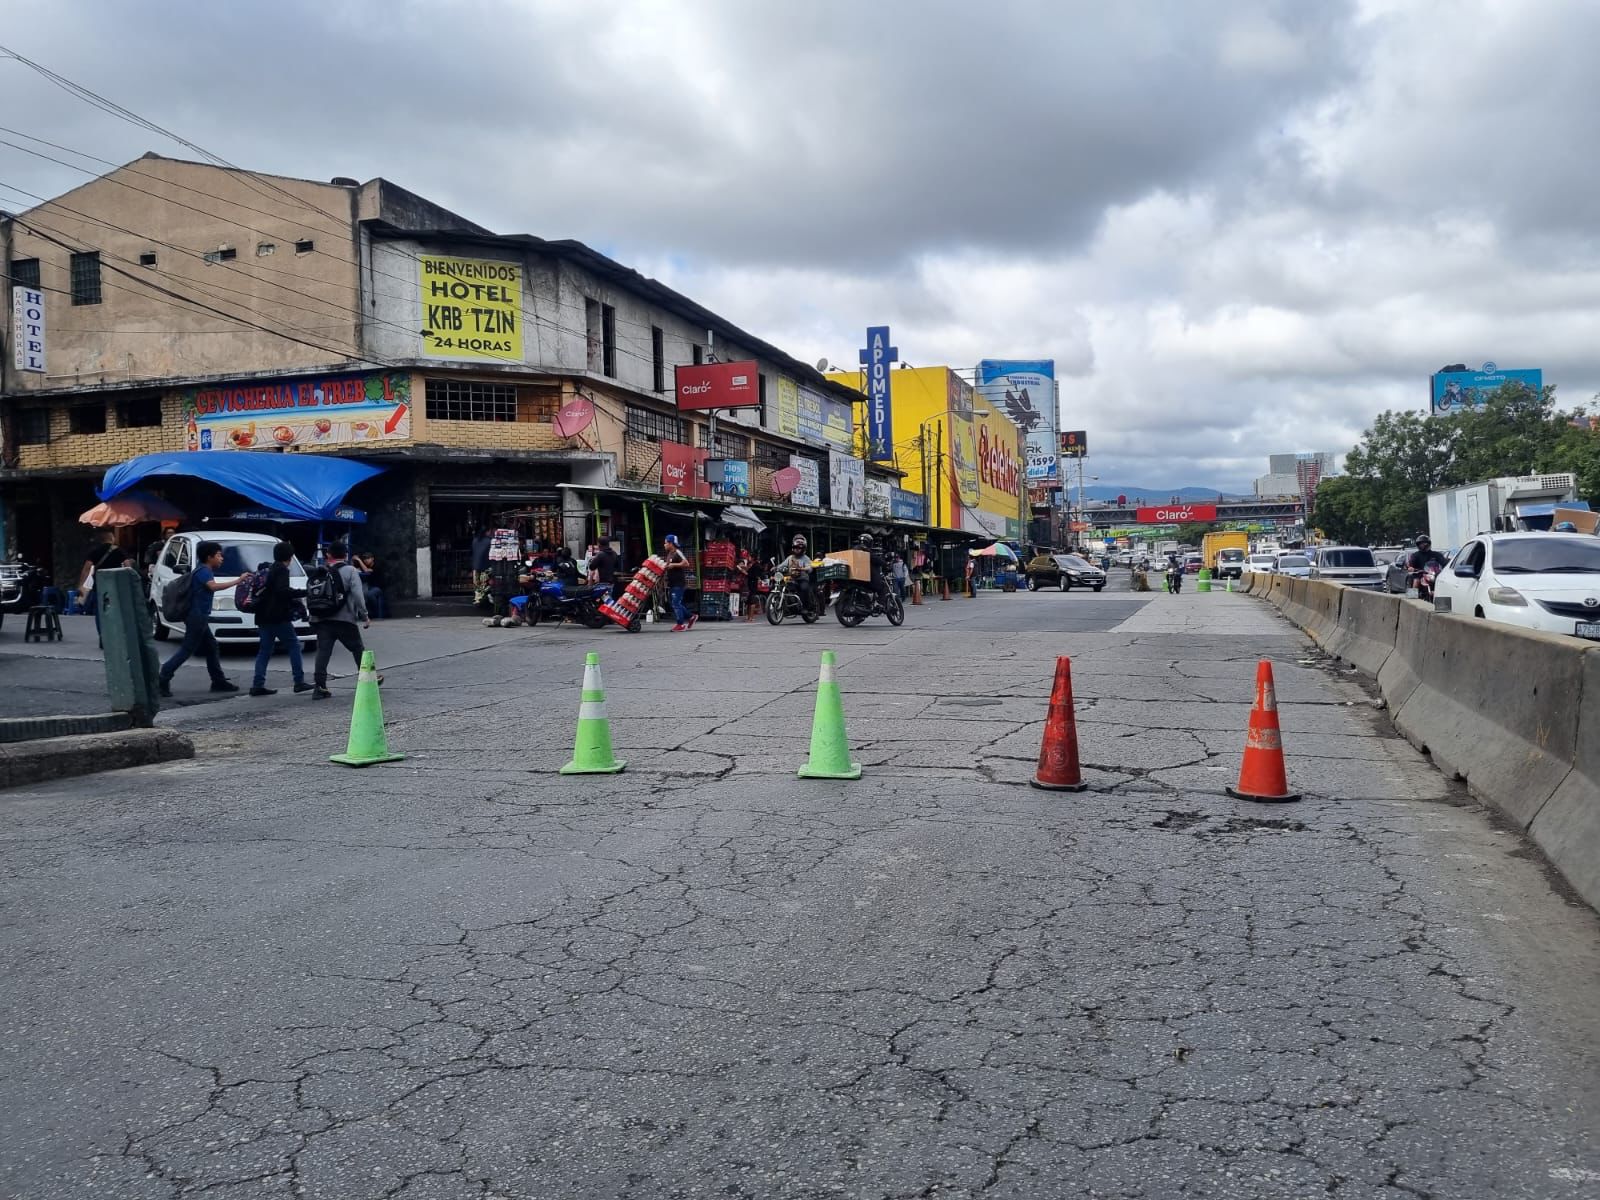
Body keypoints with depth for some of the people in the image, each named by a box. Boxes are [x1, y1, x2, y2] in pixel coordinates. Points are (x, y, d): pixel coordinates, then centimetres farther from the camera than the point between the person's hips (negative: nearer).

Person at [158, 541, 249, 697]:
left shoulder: (203, 570, 17)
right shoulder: (204, 571, -13)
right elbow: (213, 586, -31)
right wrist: (237, 581, -32)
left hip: (198, 617, 10)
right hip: (197, 616, -10)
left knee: (211, 648, 12)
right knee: (187, 650, -7)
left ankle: (219, 681, 15)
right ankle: (163, 679, -6)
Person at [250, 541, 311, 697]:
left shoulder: (269, 570, 19)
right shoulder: (281, 570, -9)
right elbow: (282, 591, -22)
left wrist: (294, 602, 27)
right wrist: (303, 592, -16)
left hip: (264, 617, 9)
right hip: (278, 617, -9)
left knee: (265, 650, 8)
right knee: (294, 646, -2)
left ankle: (257, 685, 3)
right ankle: (299, 682, -6)